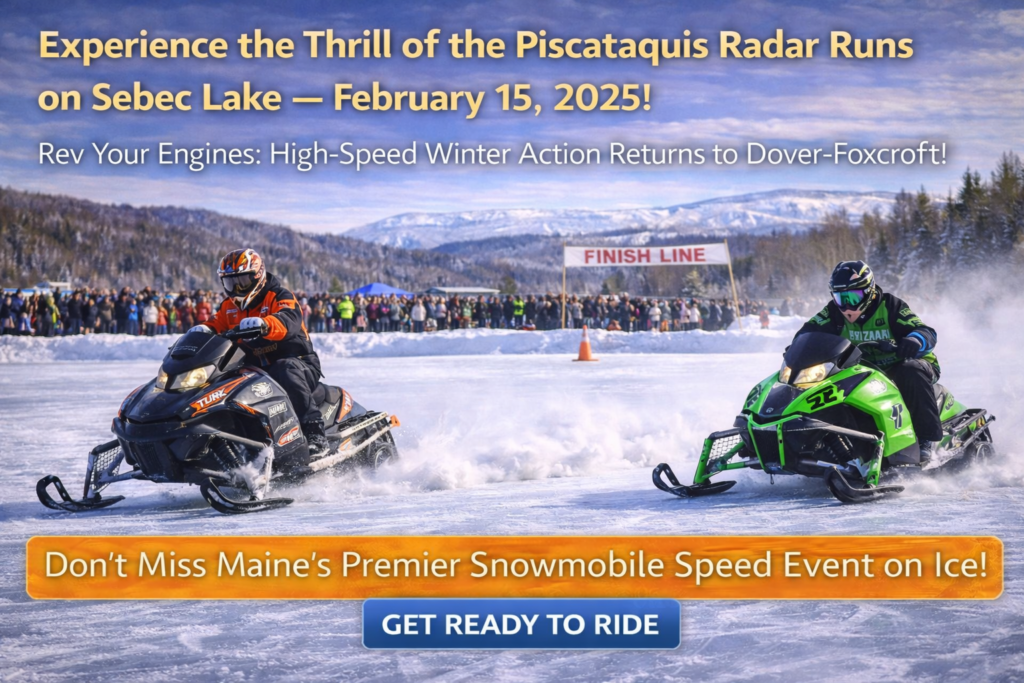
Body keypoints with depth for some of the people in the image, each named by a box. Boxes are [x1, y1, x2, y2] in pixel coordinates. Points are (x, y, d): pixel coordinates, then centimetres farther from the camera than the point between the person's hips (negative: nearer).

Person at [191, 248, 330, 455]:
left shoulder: (279, 297, -8)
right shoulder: (229, 307, 15)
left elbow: (289, 321, -28)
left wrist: (264, 324, -50)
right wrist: (203, 330, -16)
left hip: (298, 362, -6)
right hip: (256, 371, 6)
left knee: (286, 371, -39)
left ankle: (314, 432, -41)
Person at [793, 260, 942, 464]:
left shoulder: (890, 306, -14)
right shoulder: (835, 312, -3)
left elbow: (927, 333, -22)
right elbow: (809, 331, -5)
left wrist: (914, 341, -46)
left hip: (905, 365, -4)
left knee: (911, 371, -37)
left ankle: (929, 436, -34)